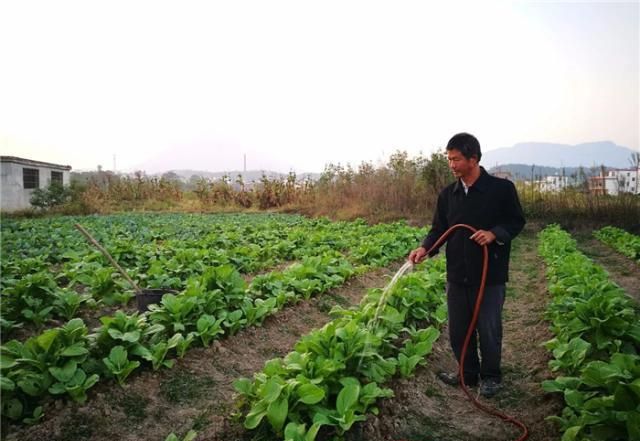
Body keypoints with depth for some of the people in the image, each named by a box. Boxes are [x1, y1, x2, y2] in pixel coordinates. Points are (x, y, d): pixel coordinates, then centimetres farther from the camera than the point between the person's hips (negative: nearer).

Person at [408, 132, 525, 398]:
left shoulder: (502, 188, -8)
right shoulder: (447, 194, 5)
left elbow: (517, 222, -1)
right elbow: (439, 229, 7)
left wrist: (494, 233, -20)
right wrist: (425, 248, -11)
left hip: (490, 274, -4)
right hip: (457, 274, 5)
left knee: (488, 329, 8)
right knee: (458, 328, 14)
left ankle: (490, 377, 30)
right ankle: (468, 373, 34)